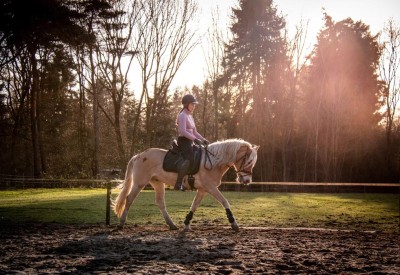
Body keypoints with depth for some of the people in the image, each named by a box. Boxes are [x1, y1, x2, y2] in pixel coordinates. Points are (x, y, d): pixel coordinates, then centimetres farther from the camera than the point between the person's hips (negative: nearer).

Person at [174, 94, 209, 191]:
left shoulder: (190, 116, 20)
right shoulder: (183, 115, -9)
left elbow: (195, 132, 22)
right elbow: (183, 131, -22)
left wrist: (204, 140, 10)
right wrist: (195, 139, -28)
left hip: (189, 142, 10)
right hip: (183, 141, -10)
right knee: (190, 159, -30)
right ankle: (178, 183, -34)